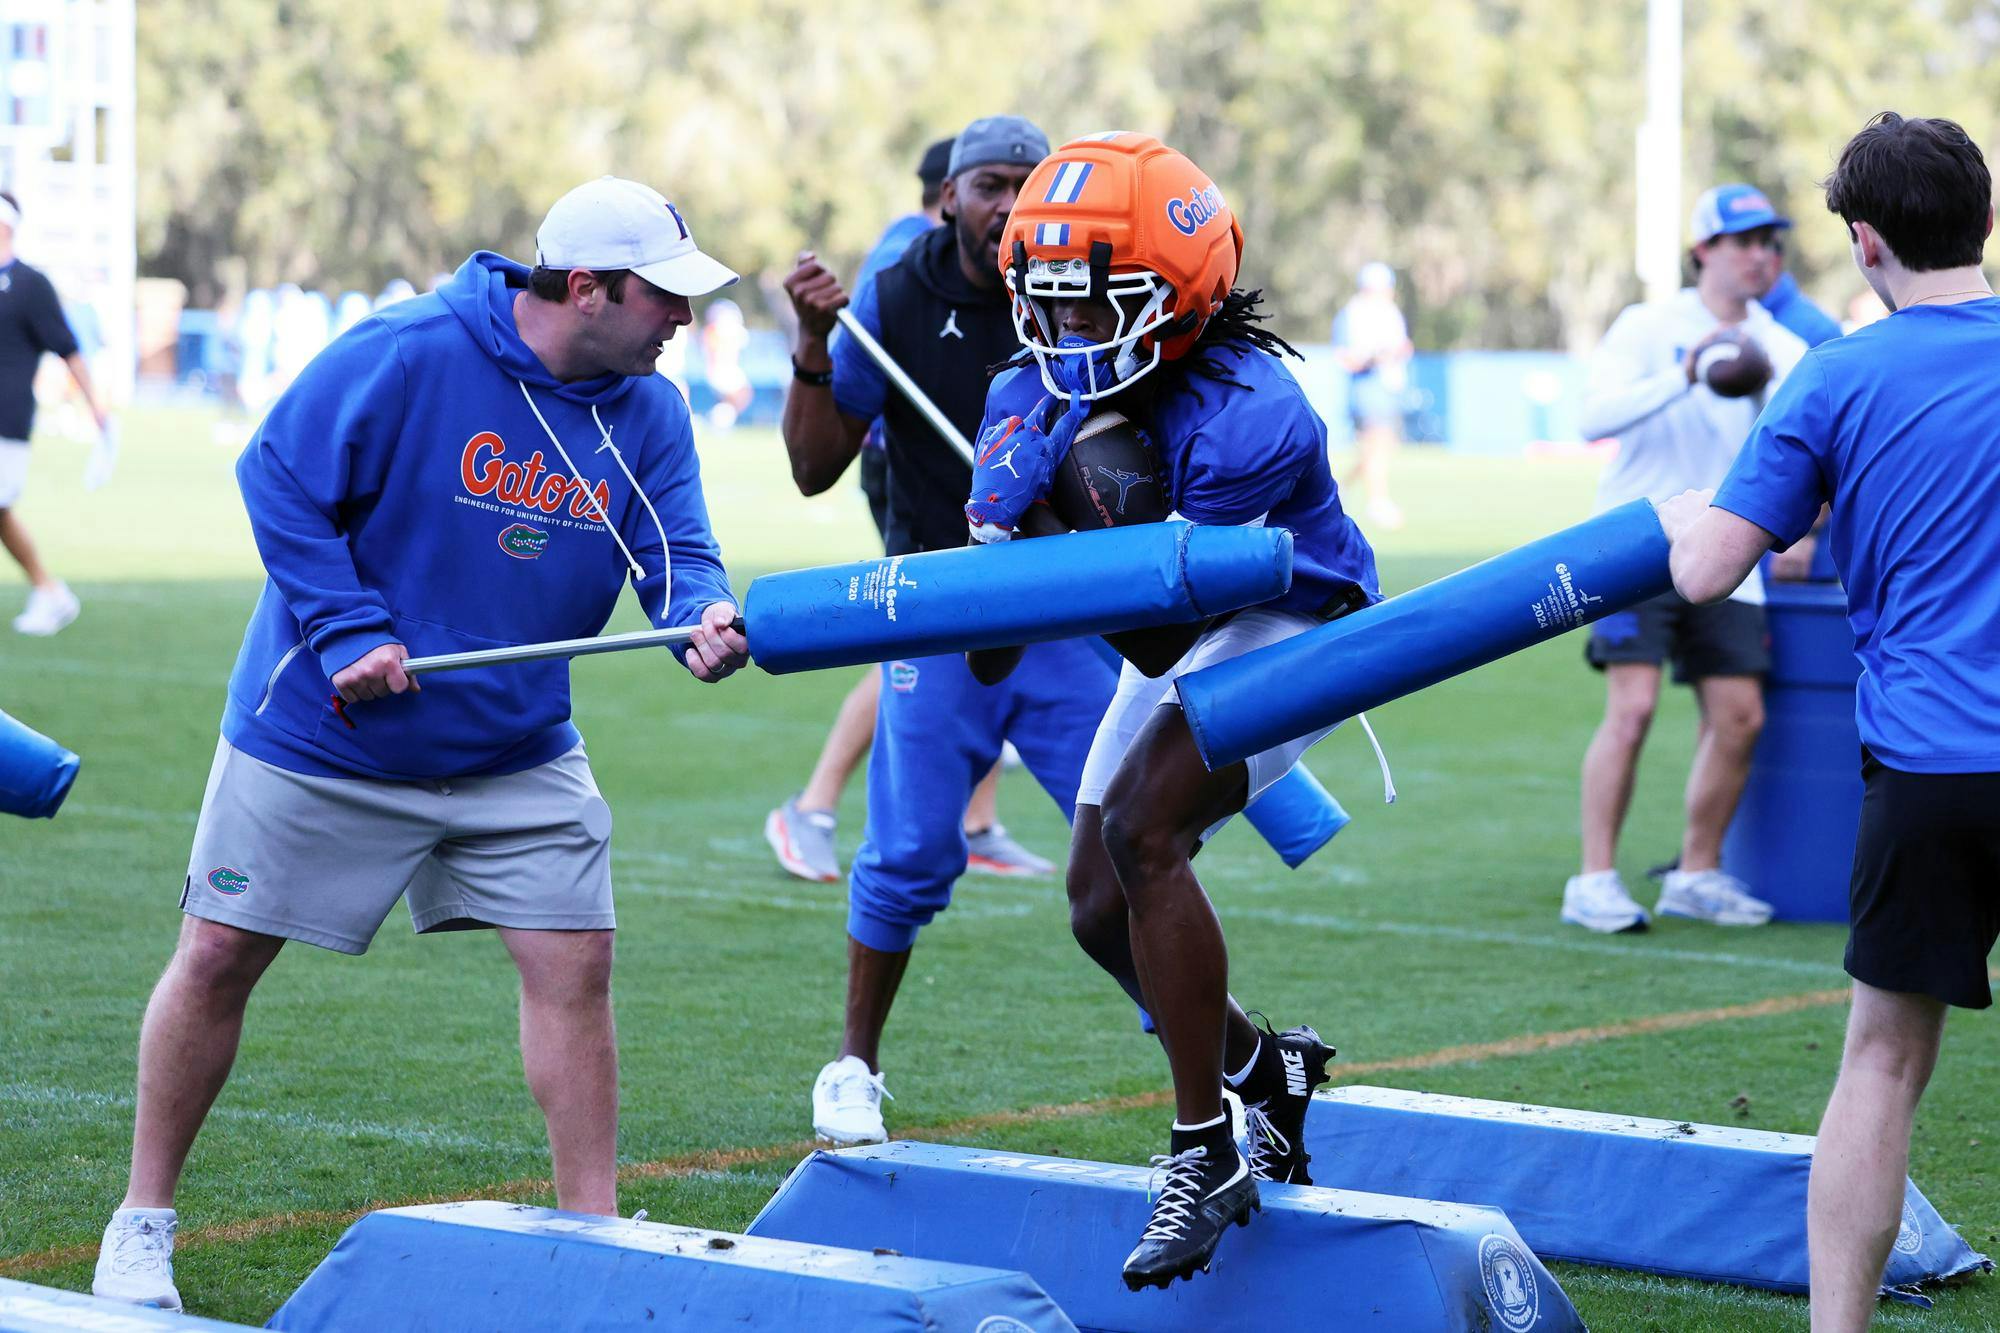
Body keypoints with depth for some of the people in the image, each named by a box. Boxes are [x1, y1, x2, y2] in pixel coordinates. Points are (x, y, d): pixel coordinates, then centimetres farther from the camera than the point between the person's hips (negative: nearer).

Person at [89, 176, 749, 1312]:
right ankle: (144, 1219, 20)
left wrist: (705, 614, -32)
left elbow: (676, 550, -8)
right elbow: (278, 481, -16)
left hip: (518, 754, 4)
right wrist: (351, 632, -22)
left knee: (575, 963, -3)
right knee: (220, 955, 4)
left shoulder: (648, 413, -4)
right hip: (321, 740, -4)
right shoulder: (405, 357, -21)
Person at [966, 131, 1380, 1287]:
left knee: (1141, 834, -28)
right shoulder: (1032, 397, -10)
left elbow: (1162, 637, -30)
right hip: (1180, 628, 8)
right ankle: (1267, 1069, 35)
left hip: (1289, 631, -8)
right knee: (1102, 912, 7)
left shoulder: (1247, 417, -31)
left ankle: (1208, 1153, -20)